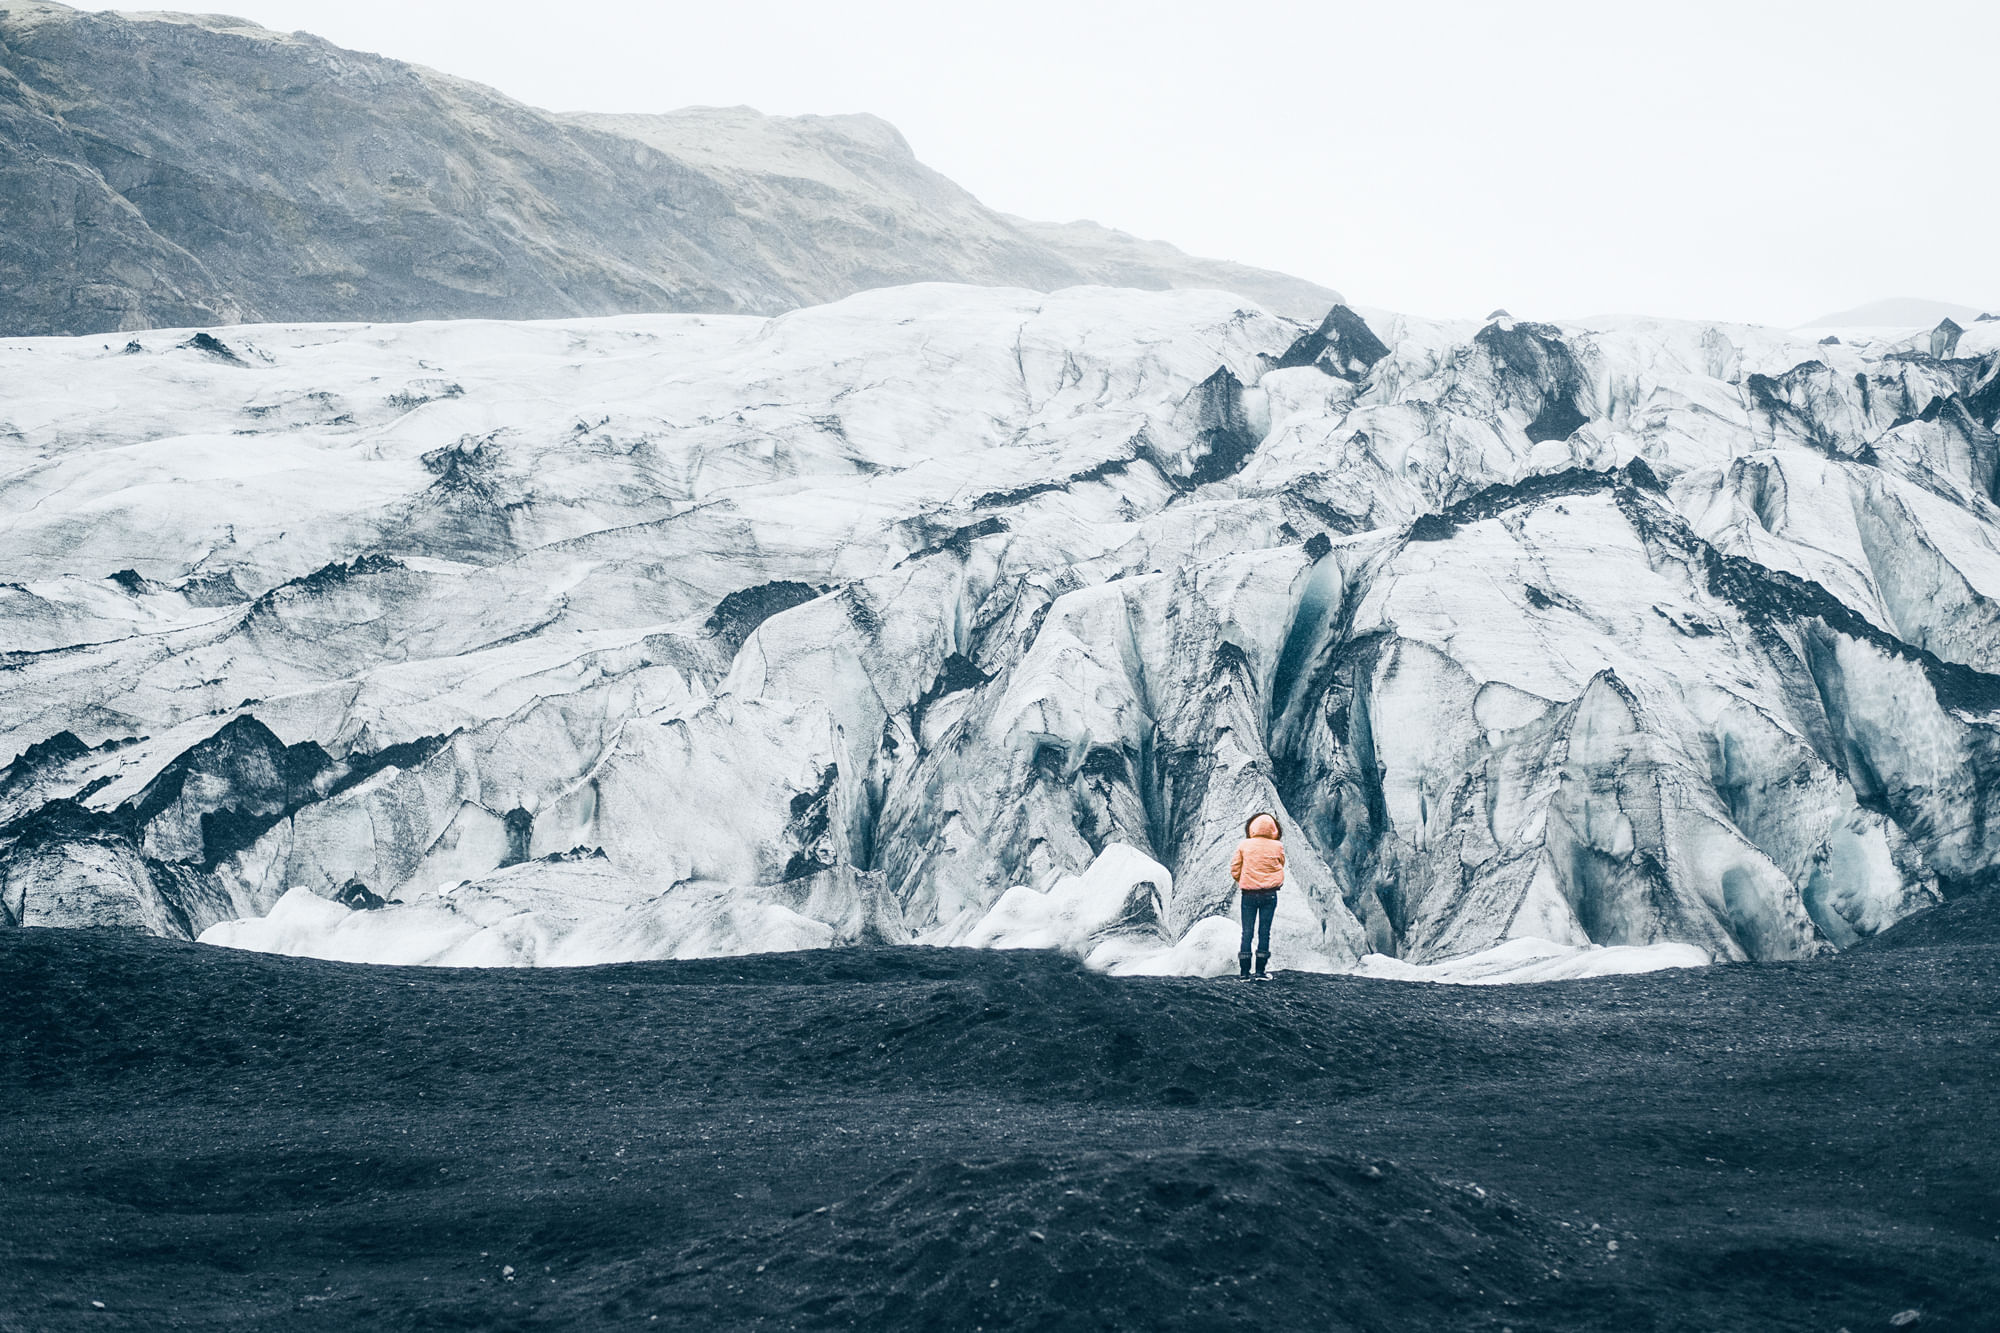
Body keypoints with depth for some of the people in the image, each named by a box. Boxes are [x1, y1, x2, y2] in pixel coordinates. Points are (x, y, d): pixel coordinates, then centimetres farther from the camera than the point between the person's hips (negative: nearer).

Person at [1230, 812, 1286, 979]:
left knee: (1247, 931, 5)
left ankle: (1244, 971, 4)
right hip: (1270, 895, 0)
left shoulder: (1244, 845, -6)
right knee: (1264, 931, 5)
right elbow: (1280, 865, 9)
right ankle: (1261, 970, 5)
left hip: (1248, 894, 0)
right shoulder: (1277, 847, -5)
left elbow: (1234, 869, 0)